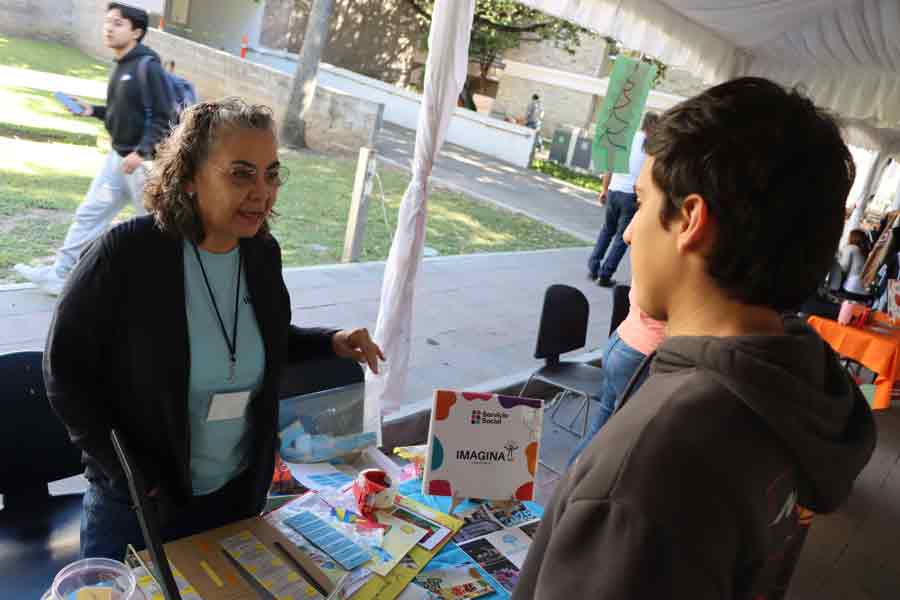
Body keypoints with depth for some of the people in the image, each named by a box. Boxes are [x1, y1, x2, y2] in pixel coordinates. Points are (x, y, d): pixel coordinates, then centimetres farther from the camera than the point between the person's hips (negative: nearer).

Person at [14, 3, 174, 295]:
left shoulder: (148, 66, -15)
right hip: (118, 156, 9)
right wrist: (93, 111, 7)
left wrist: (141, 152, -25)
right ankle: (59, 275, 18)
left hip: (144, 160, -9)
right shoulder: (121, 66, 11)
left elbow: (162, 117, -18)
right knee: (89, 214, 10)